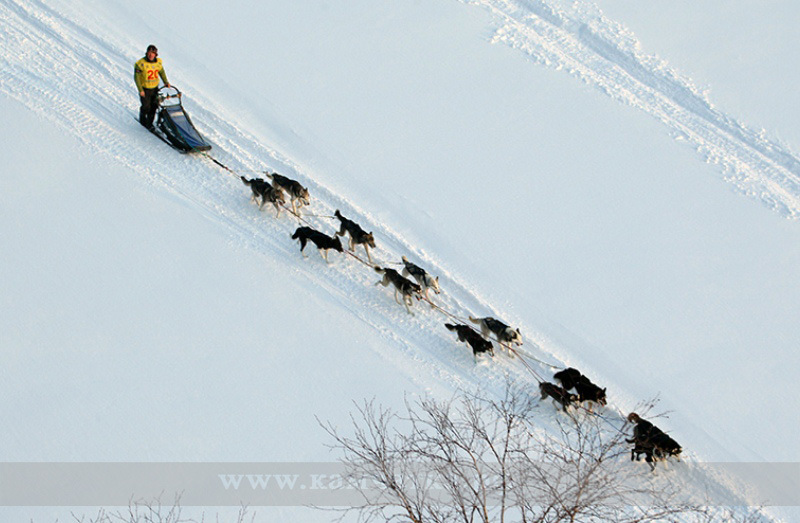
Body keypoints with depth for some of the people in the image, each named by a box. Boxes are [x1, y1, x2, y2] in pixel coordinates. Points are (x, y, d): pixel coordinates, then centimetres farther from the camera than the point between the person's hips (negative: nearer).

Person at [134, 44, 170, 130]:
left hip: (155, 88, 4)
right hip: (144, 89, -4)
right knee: (146, 107, 4)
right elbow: (136, 77, -15)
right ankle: (142, 120, 33)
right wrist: (140, 90, -18)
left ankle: (149, 123, 26)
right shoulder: (141, 63, -20)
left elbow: (162, 72, 15)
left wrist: (166, 82, 2)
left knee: (154, 106, 8)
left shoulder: (158, 62, -4)